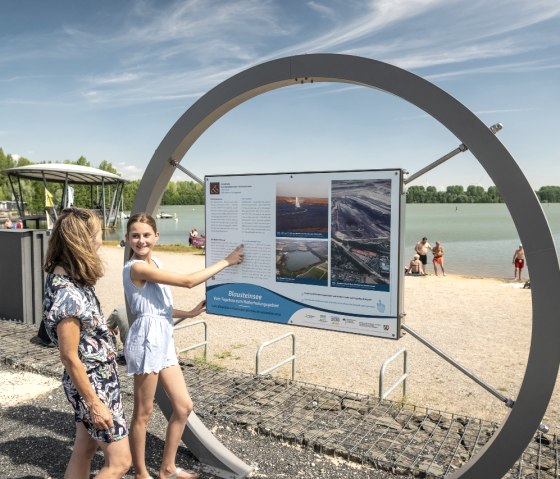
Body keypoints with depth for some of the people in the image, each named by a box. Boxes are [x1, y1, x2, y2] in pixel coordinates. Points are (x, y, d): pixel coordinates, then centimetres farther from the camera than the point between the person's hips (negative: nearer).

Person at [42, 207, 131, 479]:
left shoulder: (66, 274, -2)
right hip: (94, 384, -9)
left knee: (84, 449, 22)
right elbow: (70, 357, -23)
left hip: (99, 377, 9)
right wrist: (94, 403, -17)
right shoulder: (67, 294, -30)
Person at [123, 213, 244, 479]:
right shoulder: (137, 267, -17)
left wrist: (188, 313, 14)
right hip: (147, 340, -9)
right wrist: (226, 261, -14)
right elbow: (188, 281, -21)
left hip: (163, 340, 9)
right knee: (143, 412, 7)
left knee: (183, 406, 13)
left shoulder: (152, 263, 12)